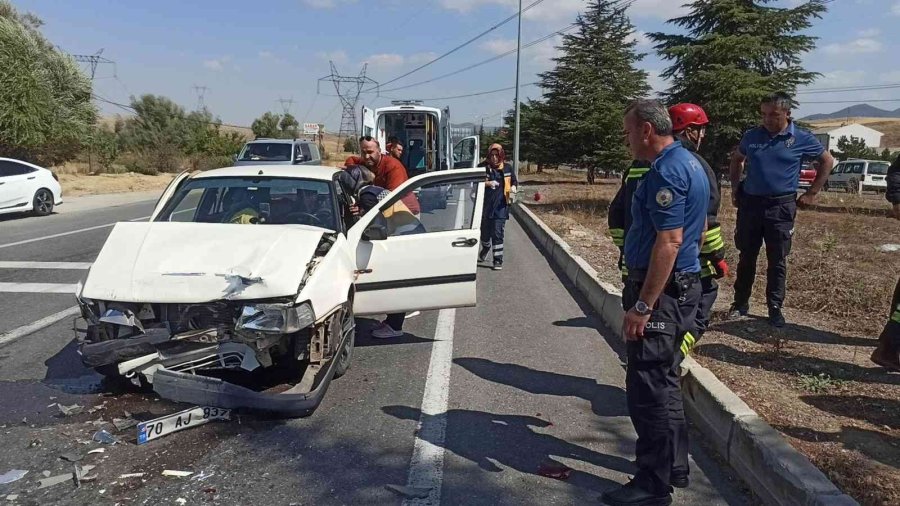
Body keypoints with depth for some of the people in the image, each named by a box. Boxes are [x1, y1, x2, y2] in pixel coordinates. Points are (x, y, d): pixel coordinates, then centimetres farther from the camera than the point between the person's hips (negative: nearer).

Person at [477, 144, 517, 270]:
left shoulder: (507, 167, 3)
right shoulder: (483, 167, -3)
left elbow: (514, 181, 15)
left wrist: (513, 187, -7)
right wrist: (487, 183, -24)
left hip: (500, 206, -1)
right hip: (485, 206, 1)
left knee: (497, 233, -6)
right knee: (485, 231, 15)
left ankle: (498, 260, 3)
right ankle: (485, 248, 47)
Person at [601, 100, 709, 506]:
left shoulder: (666, 173, -19)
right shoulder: (689, 163, 15)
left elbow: (669, 243, -25)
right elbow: (697, 230, 22)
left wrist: (642, 306, -25)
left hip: (660, 291, -11)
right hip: (683, 286, 11)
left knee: (648, 388, -3)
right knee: (662, 381, 20)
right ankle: (668, 463, 34)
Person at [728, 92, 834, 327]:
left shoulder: (802, 139, -3)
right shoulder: (752, 135, 3)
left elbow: (827, 161, 10)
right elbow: (736, 160, 20)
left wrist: (812, 193, 7)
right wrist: (735, 189, 12)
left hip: (781, 207, -2)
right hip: (749, 203, 2)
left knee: (777, 261, 5)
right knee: (746, 257, 9)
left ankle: (775, 308, 15)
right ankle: (740, 303, 20)